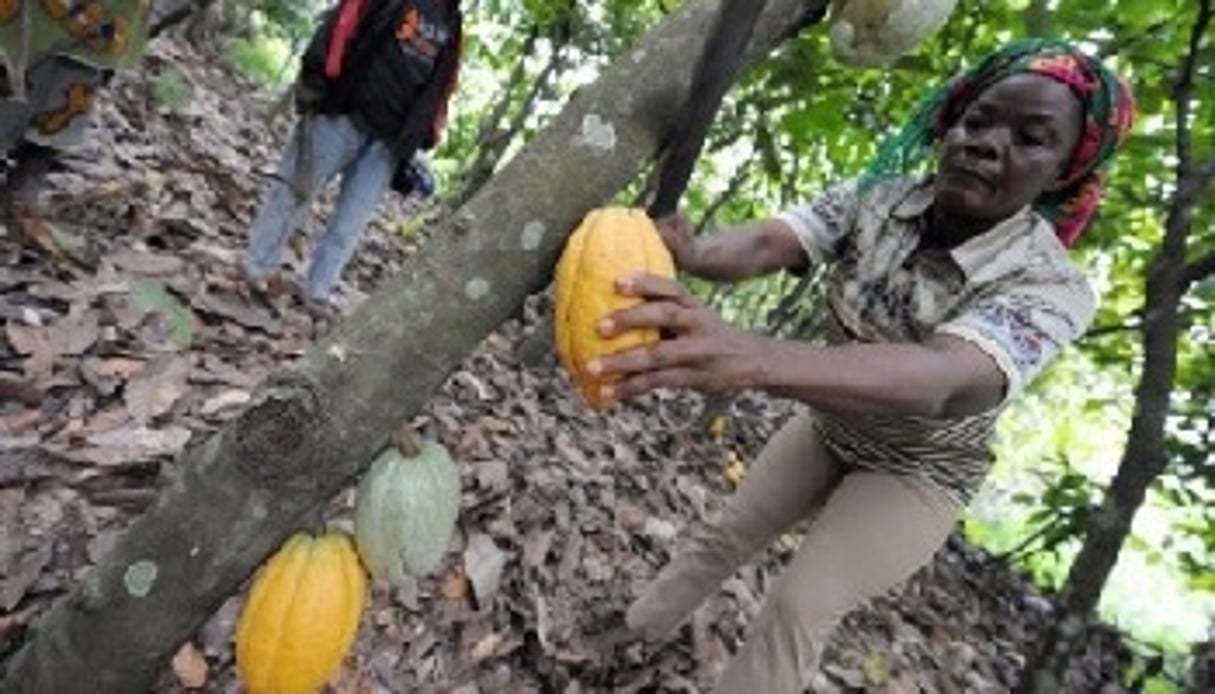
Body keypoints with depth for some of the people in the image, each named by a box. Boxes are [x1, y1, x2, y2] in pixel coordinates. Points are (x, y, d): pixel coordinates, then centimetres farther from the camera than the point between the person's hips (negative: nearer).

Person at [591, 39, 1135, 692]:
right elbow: (768, 242, -34)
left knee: (800, 608, -10)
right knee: (722, 535, 11)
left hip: (915, 473, -4)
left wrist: (749, 359, -69)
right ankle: (625, 636, 35)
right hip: (828, 427, 4)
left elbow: (940, 382, -51)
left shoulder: (1051, 288, -30)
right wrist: (689, 252, -59)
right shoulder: (875, 197, -18)